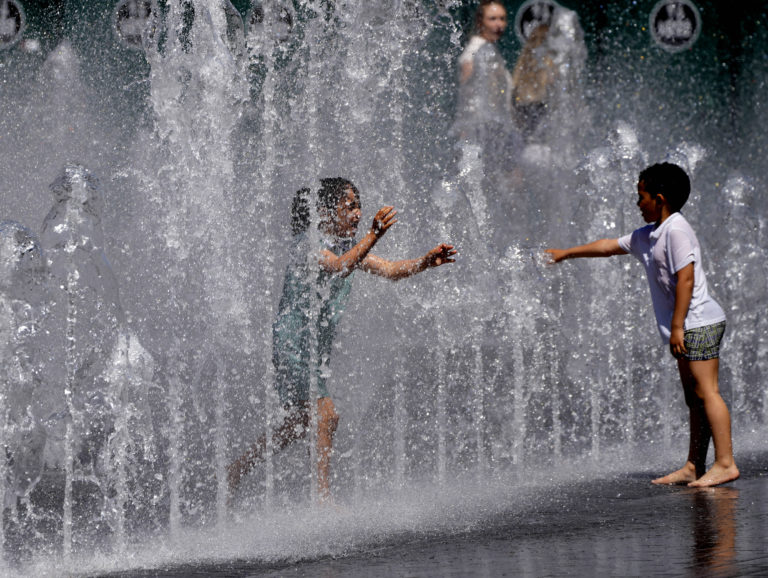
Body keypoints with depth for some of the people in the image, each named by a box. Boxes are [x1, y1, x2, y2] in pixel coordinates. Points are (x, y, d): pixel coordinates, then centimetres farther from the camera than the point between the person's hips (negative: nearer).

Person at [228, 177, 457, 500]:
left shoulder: (347, 244, 11)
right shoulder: (308, 241, -15)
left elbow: (389, 270, 2)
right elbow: (338, 267, -35)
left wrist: (426, 262, -14)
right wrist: (373, 236, -46)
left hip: (317, 348, 10)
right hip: (292, 343, -10)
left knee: (300, 424, 17)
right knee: (326, 416, -17)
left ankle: (235, 471, 29)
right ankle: (323, 497, -14)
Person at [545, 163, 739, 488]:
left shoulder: (676, 230, -13)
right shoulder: (647, 236, 17)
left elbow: (686, 278, -19)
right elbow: (609, 246, 31)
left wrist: (677, 326, -21)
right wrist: (565, 254, 39)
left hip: (698, 323, -10)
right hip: (690, 328, 10)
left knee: (705, 391, -12)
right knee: (693, 396, 9)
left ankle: (725, 463, -14)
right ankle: (694, 467, 11)